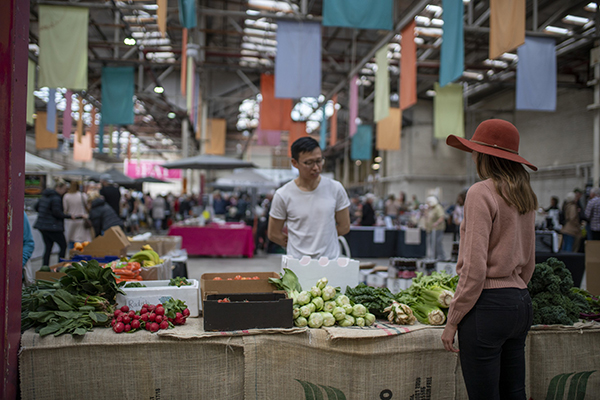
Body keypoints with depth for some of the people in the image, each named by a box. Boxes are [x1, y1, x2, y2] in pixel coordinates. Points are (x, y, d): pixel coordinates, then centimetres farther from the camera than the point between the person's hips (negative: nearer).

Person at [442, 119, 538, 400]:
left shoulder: (482, 192, -12)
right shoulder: (525, 196, 12)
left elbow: (474, 268, -17)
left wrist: (453, 320, -11)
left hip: (489, 304, -8)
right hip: (521, 302, 9)